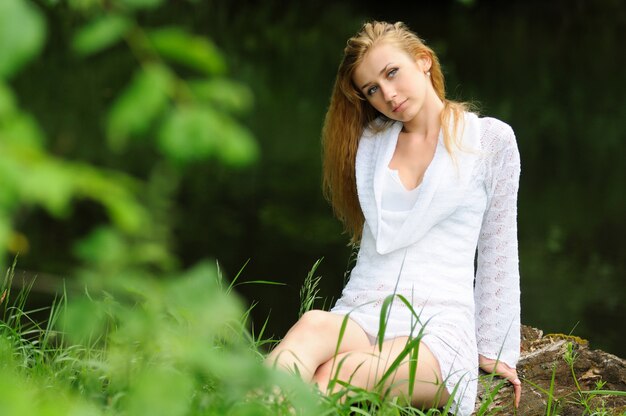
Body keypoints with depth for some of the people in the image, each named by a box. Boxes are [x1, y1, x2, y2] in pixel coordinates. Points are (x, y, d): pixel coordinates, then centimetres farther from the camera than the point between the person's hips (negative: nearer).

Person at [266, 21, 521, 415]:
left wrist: (494, 350, 11)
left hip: (440, 324, -2)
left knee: (335, 376, -36)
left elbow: (498, 250, 10)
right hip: (362, 315, 2)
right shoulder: (370, 142, 20)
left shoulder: (491, 140, 9)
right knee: (312, 327, -38)